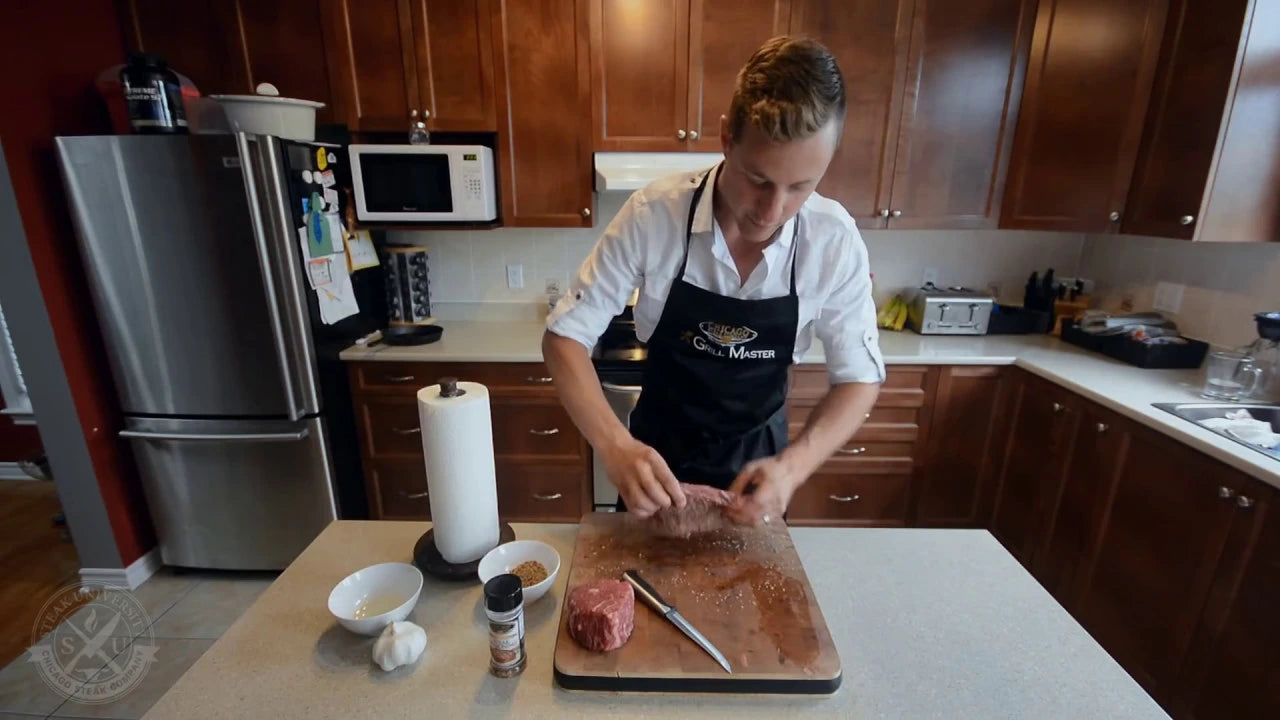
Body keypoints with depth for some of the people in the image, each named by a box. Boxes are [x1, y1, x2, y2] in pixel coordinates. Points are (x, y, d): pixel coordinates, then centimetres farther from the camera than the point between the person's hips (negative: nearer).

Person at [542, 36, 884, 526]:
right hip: (656, 452, 0)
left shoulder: (836, 241, -20)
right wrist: (616, 447, -35)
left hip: (758, 457, 1)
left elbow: (859, 377, -11)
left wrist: (793, 466, -28)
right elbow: (565, 336, -20)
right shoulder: (652, 214, -24)